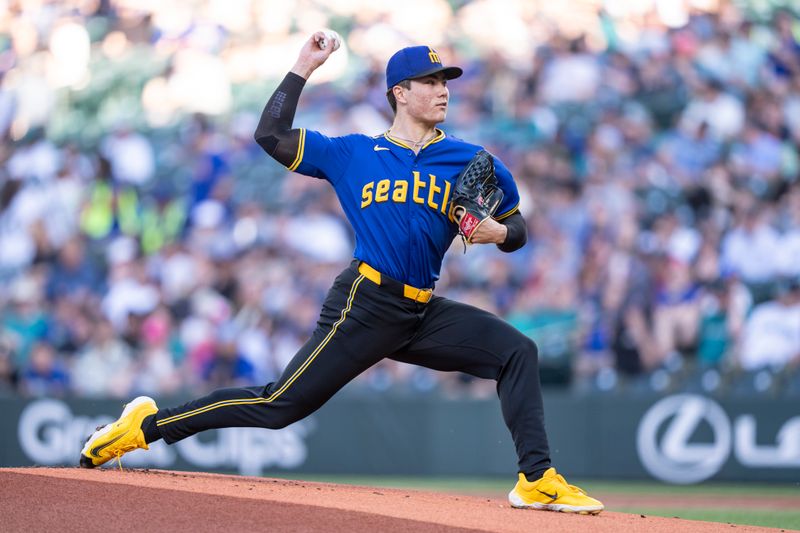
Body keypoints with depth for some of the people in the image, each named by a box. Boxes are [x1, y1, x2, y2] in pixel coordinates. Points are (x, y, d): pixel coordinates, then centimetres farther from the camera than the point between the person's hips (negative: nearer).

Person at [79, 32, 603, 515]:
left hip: (425, 314, 4)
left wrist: (499, 232, -7)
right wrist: (303, 68, 2)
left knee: (518, 350, -12)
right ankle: (149, 424, 1)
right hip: (364, 306, -4)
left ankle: (537, 479, -12)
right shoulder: (352, 154, 7)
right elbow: (270, 136, 3)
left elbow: (518, 228, 17)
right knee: (281, 404, -9)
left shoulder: (469, 161, 10)